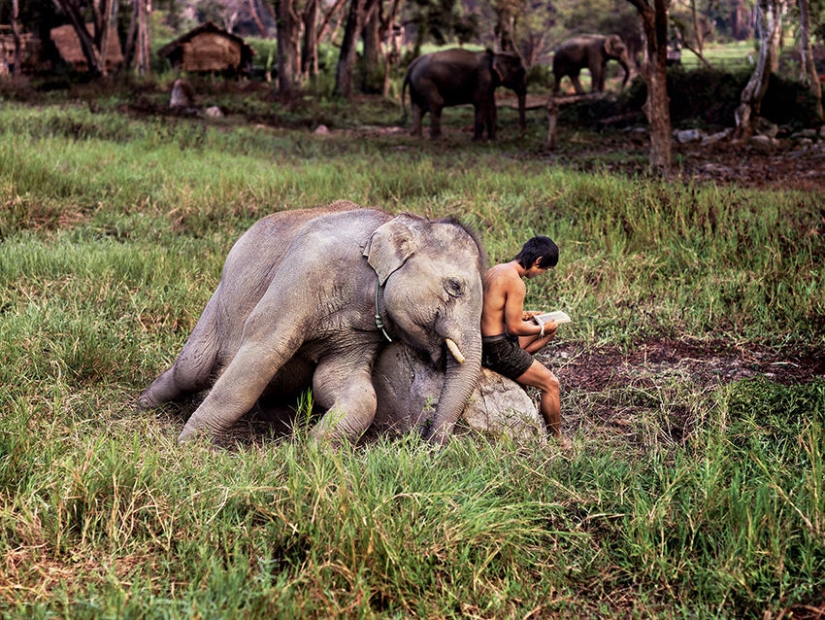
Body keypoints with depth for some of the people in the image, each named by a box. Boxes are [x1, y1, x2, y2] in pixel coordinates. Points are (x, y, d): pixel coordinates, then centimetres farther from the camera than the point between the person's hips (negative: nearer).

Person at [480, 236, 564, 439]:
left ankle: (516, 368, 18)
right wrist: (542, 329, -5)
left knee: (551, 329, 23)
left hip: (485, 342, 9)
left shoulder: (495, 270, 7)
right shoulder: (515, 282, -22)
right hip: (498, 350, -9)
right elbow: (514, 327, -21)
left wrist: (522, 315, 15)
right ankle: (557, 438, 8)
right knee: (551, 383, -1)